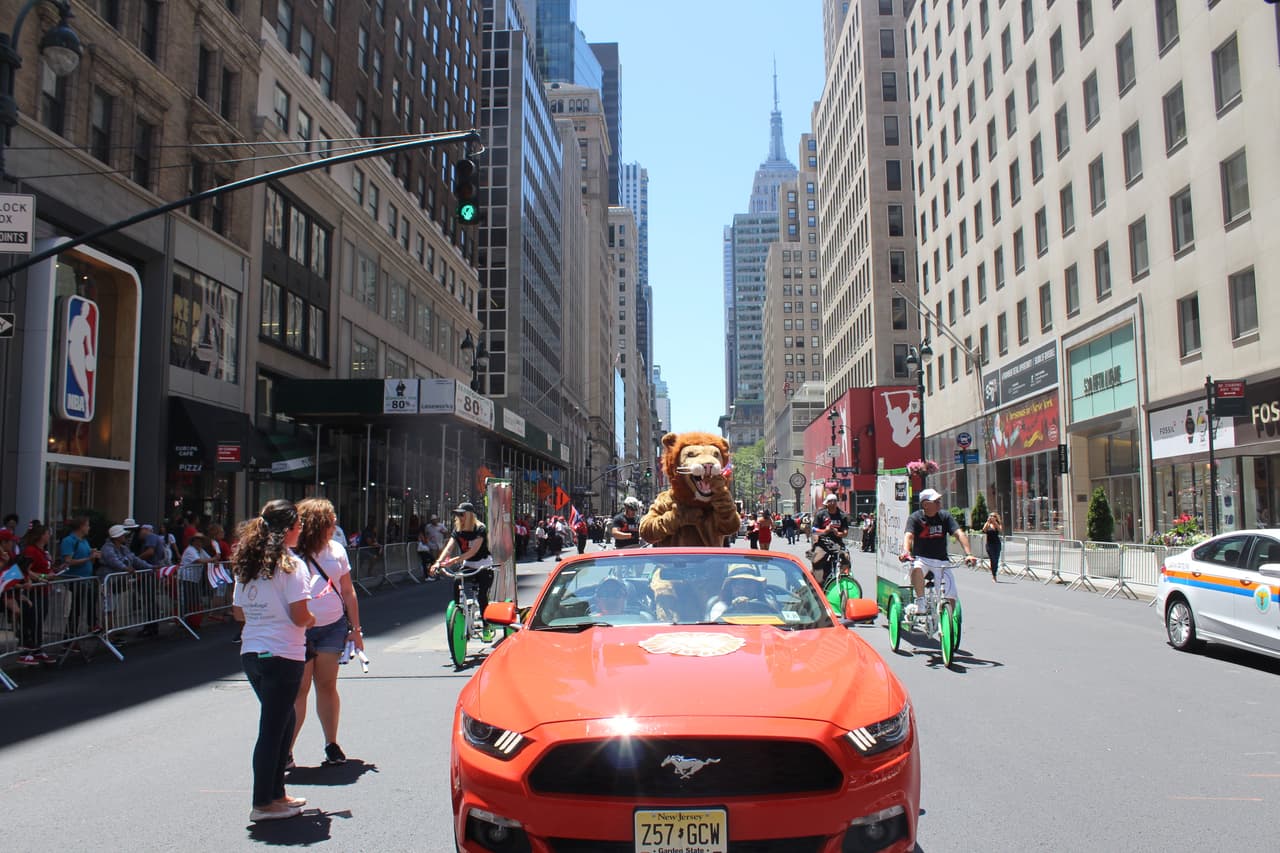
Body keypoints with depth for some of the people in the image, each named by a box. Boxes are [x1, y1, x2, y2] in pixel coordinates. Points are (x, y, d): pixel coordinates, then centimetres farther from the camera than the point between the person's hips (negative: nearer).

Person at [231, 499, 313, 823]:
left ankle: (276, 793, 27)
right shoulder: (291, 565, -13)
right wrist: (312, 620, 3)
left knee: (283, 721, 20)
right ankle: (263, 804, 11)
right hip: (282, 655, -8)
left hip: (251, 653, 8)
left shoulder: (248, 564, 9)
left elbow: (238, 612, 14)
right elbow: (299, 616, -17)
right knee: (273, 727, 2)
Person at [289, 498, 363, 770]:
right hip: (300, 630, -3)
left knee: (327, 685, 8)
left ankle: (332, 745, 17)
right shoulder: (291, 554, -8)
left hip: (333, 626, 3)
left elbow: (348, 592, 11)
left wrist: (355, 629, 11)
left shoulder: (336, 550, 6)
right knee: (299, 688, -2)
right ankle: (285, 750, 6)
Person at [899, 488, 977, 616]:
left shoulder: (945, 516, 1)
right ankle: (920, 602, -30)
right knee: (917, 569, -39)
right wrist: (906, 552, -42)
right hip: (921, 558, -2)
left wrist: (968, 554, -26)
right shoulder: (915, 518, -6)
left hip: (941, 561, 2)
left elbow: (959, 534, -10)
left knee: (951, 598, -6)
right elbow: (908, 536, -21)